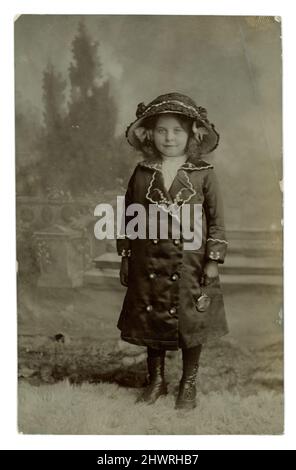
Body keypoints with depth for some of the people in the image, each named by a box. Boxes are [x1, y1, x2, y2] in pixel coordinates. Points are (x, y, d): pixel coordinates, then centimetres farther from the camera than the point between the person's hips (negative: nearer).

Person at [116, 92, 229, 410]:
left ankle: (188, 384, 30)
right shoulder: (142, 173, 2)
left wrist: (213, 259, -6)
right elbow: (128, 217, 7)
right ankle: (156, 380, 35)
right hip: (149, 262, 2)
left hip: (190, 263, -2)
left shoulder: (204, 174, -4)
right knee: (151, 322, 13)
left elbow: (217, 219, -2)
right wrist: (125, 257, 6)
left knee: (191, 324, 9)